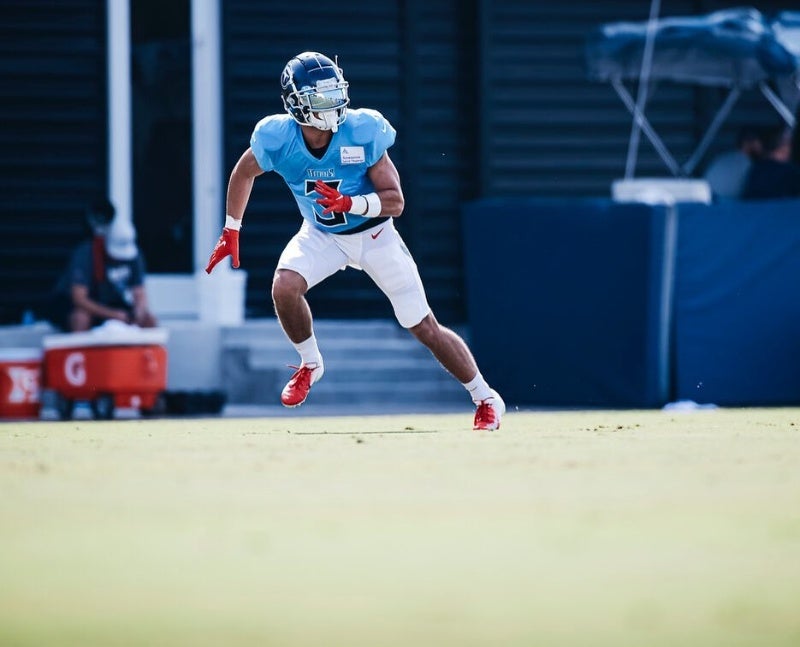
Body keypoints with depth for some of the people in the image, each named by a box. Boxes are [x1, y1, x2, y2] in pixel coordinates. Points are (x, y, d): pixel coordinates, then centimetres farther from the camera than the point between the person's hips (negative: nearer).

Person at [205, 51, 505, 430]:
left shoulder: (363, 132, -27)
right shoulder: (276, 138, -21)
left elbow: (395, 202, -22)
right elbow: (243, 173, 2)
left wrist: (350, 204, -40)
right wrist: (231, 233, 5)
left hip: (374, 234, -2)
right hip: (321, 235, 2)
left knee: (425, 328, -1)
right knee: (284, 287, -27)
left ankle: (486, 399, 17)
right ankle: (310, 364, 2)